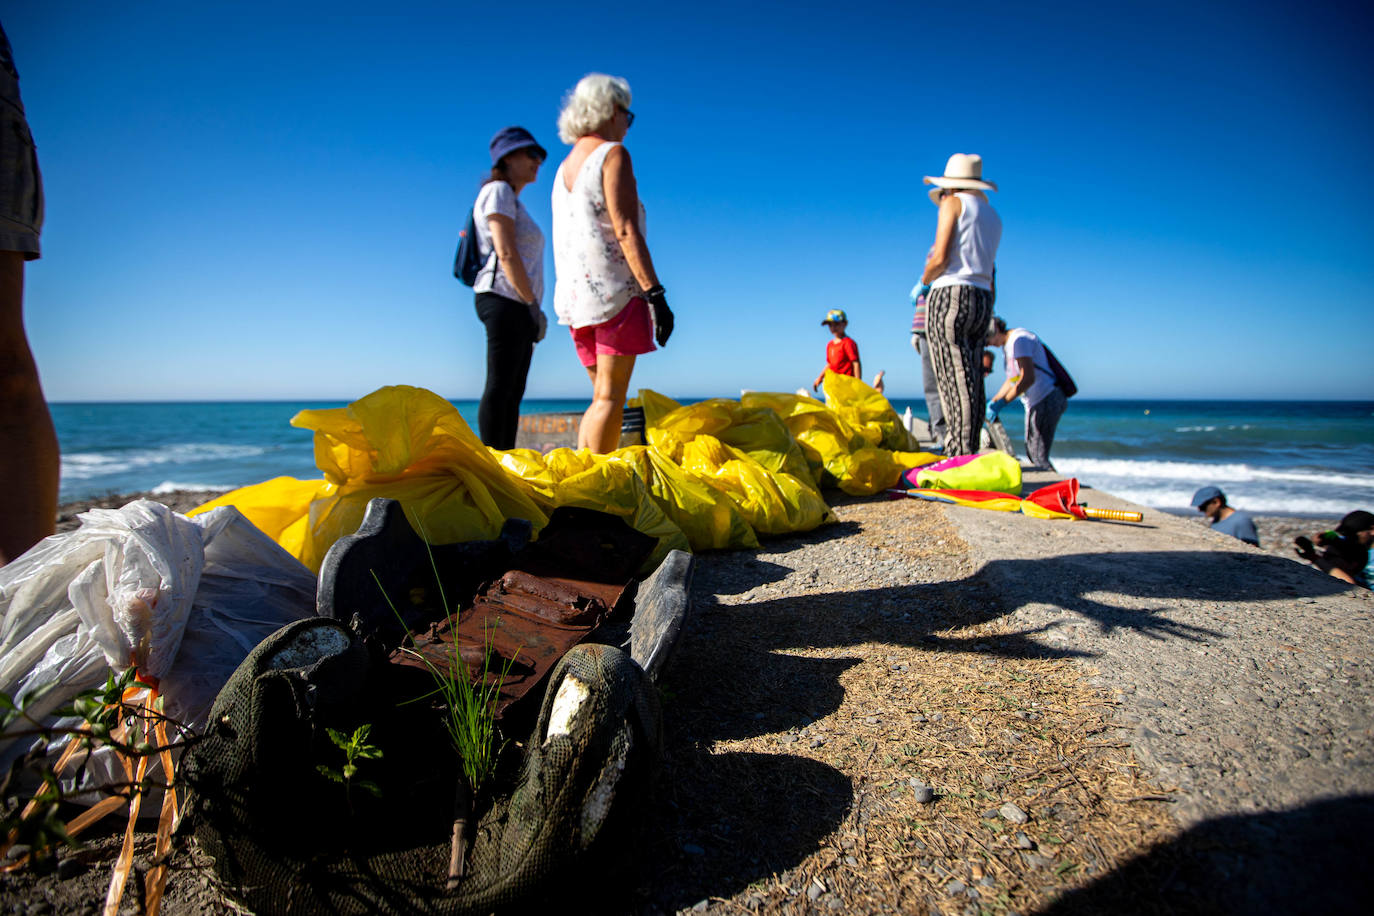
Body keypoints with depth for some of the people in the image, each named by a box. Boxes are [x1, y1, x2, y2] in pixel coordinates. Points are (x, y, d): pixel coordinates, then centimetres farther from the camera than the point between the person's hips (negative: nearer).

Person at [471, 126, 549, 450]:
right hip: (504, 300, -10)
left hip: (518, 307, 10)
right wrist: (534, 304, -15)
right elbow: (505, 253, -13)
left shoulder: (515, 203, 28)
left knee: (513, 391, 4)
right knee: (499, 387, -13)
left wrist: (533, 309, 14)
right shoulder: (498, 191, -1)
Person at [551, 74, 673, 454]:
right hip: (615, 288, -8)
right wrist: (656, 293, -17)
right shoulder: (612, 154, -2)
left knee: (603, 397, 12)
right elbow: (625, 231, -13)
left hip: (574, 295, 8)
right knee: (610, 398, -10)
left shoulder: (565, 166, 21)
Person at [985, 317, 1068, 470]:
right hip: (1035, 403, 10)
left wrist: (1001, 404, -25)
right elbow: (1012, 380, 25)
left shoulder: (1019, 339, -14)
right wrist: (992, 403, 20)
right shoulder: (1006, 346, 16)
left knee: (1038, 458, -13)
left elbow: (1028, 379, -24)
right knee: (1031, 454, 11)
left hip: (1048, 399, -10)